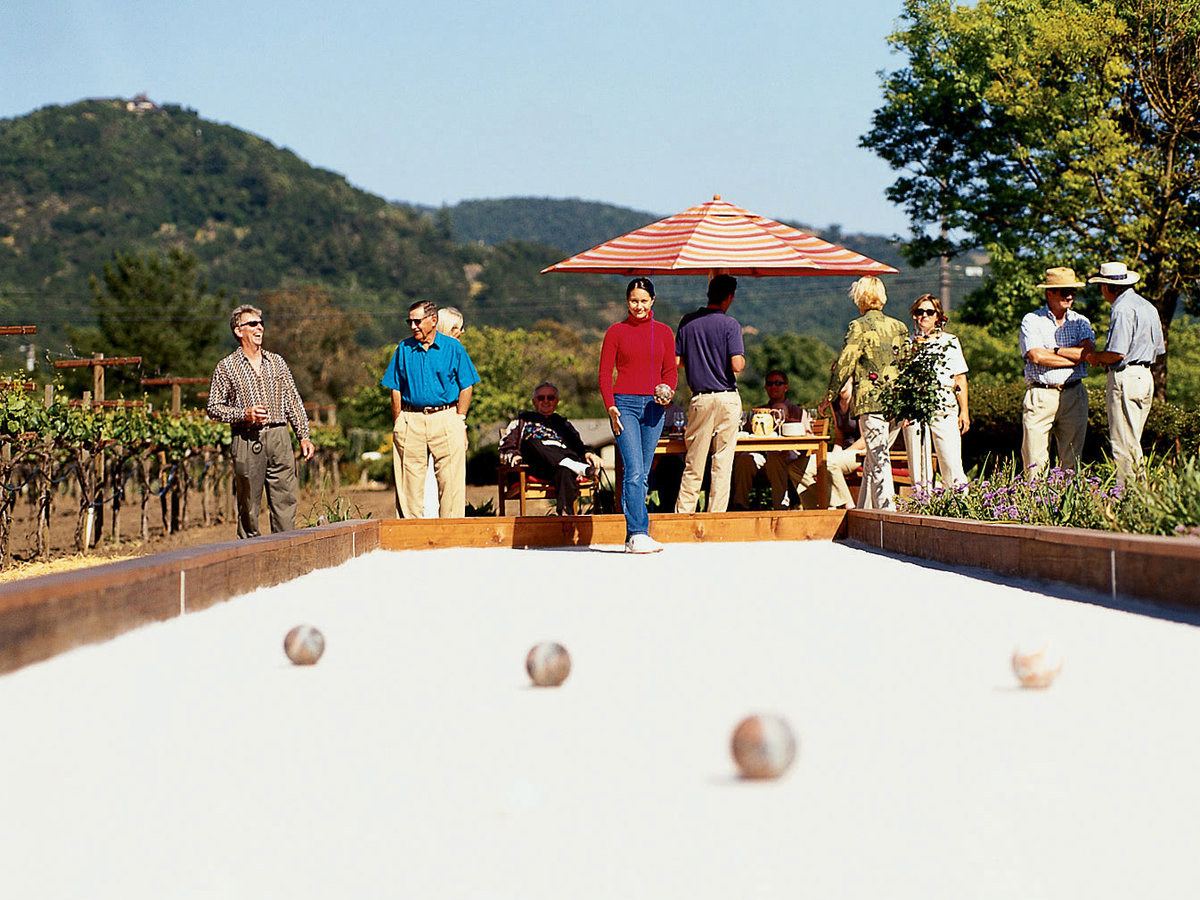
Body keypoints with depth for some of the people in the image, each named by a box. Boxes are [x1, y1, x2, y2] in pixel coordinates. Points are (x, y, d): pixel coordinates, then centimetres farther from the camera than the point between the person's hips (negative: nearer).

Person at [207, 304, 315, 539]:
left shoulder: (276, 362, 14)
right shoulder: (226, 367, 4)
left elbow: (294, 401, 16)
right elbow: (214, 408, 2)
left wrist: (304, 436, 9)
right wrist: (244, 414, -12)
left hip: (279, 438, 3)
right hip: (247, 440, -3)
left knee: (285, 501, -3)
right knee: (248, 506, 1)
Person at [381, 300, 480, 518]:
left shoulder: (452, 347, 3)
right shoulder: (404, 349, 8)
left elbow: (466, 387, 4)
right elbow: (396, 390, 10)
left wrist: (460, 422, -3)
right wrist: (398, 424, 2)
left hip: (445, 420, -2)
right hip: (411, 420, 2)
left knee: (451, 482, -4)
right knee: (409, 483, 0)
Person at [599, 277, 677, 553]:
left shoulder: (663, 332, 12)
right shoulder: (616, 331, 4)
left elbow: (670, 371, 15)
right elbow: (605, 374, 3)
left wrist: (668, 392, -7)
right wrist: (610, 407, -10)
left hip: (653, 407, 3)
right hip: (625, 404, -3)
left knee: (643, 474, 6)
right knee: (633, 470, -15)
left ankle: (633, 537, 11)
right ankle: (638, 534, -19)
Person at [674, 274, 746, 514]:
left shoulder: (687, 322, 4)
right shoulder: (729, 324, -9)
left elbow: (676, 360, 4)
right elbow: (737, 365, -16)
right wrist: (741, 359, 6)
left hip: (699, 399, 3)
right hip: (727, 398, -3)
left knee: (693, 464, 9)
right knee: (723, 462, 4)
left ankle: (683, 513, 8)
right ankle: (716, 516, 4)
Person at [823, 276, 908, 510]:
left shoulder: (859, 327, -5)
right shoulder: (899, 327, 11)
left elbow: (844, 364, -6)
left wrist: (829, 396, 4)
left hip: (871, 402, -6)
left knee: (879, 461, -7)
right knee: (872, 462, 16)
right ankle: (864, 512, 20)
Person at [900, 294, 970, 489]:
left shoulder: (949, 342, 8)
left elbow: (960, 379, 7)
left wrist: (964, 411, 1)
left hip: (945, 409, -2)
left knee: (951, 465, -7)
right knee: (918, 466, 1)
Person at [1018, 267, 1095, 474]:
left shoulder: (1080, 322, 13)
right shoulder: (1031, 321, 2)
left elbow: (1088, 352, -4)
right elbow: (1036, 356, -12)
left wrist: (1053, 351, -7)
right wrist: (1074, 357, -7)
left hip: (1073, 394, 3)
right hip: (1040, 395, -3)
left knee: (1071, 459, 4)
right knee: (1035, 461, -5)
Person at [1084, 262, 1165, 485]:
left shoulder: (1122, 309, -14)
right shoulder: (1149, 307, 16)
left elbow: (1117, 353, -21)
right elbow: (1159, 350, 21)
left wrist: (1097, 357, 0)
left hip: (1125, 378, -10)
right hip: (1145, 376, 10)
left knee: (1124, 445, -7)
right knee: (1133, 444, 14)